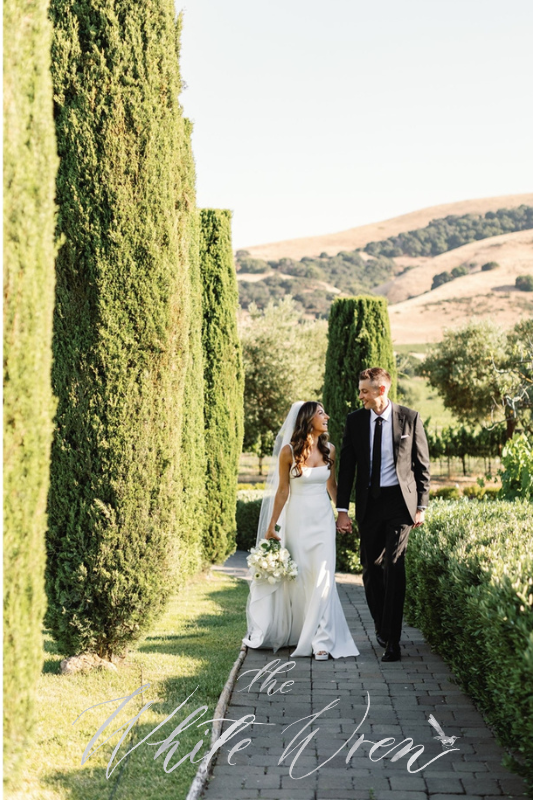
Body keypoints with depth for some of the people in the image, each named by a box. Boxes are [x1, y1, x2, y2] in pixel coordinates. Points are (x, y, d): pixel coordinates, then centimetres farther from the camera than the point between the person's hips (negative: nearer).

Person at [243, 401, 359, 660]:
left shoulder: (329, 450, 2)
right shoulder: (289, 451, -8)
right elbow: (282, 491, -3)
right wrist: (272, 525, -3)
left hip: (323, 518, 2)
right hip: (297, 519, -2)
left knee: (323, 577, -6)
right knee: (297, 576, 5)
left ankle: (320, 639, -3)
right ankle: (292, 632, 24)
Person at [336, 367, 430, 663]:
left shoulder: (410, 418, -2)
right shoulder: (355, 420, 4)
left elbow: (422, 465, 3)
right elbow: (346, 467, 6)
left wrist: (421, 506, -2)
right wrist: (342, 509, 1)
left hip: (399, 500, -3)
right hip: (369, 503, 3)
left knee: (393, 566, -11)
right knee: (371, 569, 8)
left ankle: (392, 640, -7)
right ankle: (381, 625, 29)